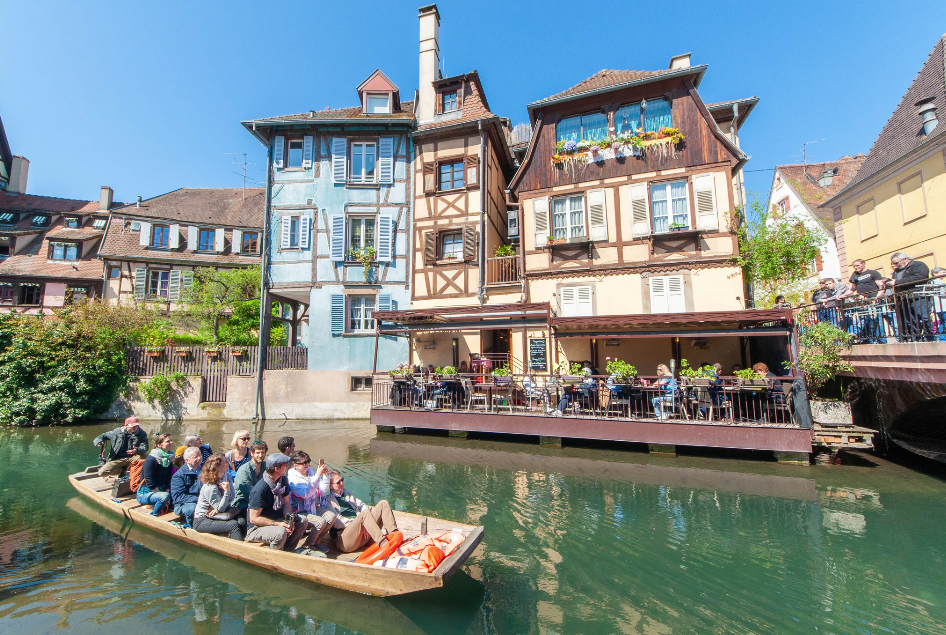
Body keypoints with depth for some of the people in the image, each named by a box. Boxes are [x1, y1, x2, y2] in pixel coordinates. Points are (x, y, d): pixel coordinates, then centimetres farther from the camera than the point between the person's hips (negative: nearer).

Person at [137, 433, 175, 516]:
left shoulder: (169, 459, 3)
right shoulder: (151, 460, -19)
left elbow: (168, 480, 4)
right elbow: (150, 484, -20)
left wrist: (167, 492, -10)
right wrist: (164, 495, -19)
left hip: (160, 491, 7)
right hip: (144, 494, -7)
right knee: (165, 496, -32)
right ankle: (153, 516, -11)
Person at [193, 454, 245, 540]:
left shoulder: (227, 477, -2)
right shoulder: (210, 488, -24)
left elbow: (231, 500, 3)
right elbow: (220, 508, -16)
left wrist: (217, 509, -14)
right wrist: (226, 492, -30)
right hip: (201, 520, -6)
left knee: (241, 521, -23)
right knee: (233, 525, -27)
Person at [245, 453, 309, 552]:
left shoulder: (283, 480, 0)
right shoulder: (260, 490, -26)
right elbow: (254, 519, -22)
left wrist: (289, 520, -14)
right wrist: (278, 524, -26)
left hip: (277, 520, 8)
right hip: (257, 528, -7)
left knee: (302, 521, -11)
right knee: (281, 532, -34)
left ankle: (287, 550, 3)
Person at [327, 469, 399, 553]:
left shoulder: (348, 494, 27)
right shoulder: (327, 501, 3)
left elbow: (361, 505, 20)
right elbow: (337, 522, -9)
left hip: (363, 536, 7)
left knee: (383, 503, -10)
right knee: (364, 513, -36)